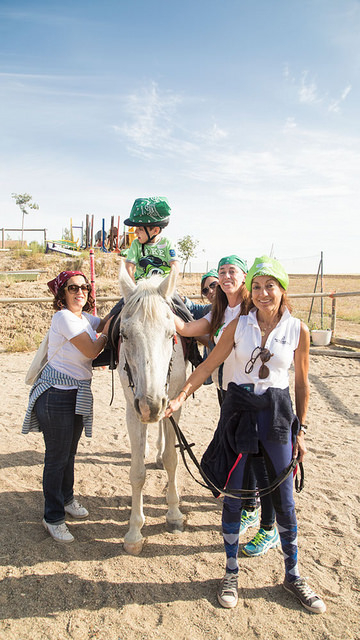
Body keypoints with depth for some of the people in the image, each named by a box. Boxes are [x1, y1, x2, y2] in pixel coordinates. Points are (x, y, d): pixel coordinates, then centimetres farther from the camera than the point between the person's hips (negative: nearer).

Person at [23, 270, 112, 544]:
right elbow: (92, 350, -17)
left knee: (70, 452, 22)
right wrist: (107, 332, -4)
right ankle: (53, 517, 21)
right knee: (57, 457, 4)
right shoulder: (64, 317, -17)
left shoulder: (85, 318, 9)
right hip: (57, 395, -8)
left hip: (78, 394, 8)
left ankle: (66, 498, 43)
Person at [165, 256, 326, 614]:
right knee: (233, 496, 9)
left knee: (284, 500, 10)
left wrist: (300, 430, 5)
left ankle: (293, 576, 33)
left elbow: (302, 383, 4)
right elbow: (208, 366, -1)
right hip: (238, 410, 0)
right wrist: (181, 397, -11)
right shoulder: (238, 325, -3)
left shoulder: (298, 330, -3)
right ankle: (231, 573, 30)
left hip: (277, 413, 0)